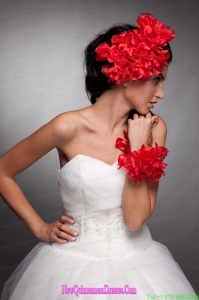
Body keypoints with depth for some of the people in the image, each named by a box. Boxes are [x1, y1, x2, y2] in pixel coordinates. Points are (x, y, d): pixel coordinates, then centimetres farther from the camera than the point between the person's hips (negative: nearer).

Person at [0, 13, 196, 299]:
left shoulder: (153, 128, -9)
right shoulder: (70, 127, -17)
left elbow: (135, 219, -13)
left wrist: (138, 147, -20)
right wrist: (40, 229, -4)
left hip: (136, 262, 3)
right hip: (75, 264, -2)